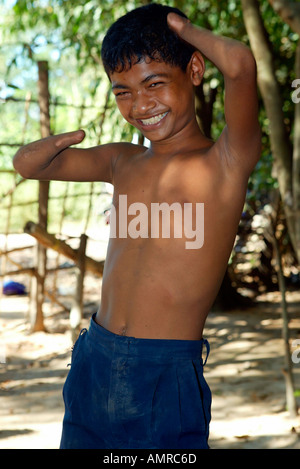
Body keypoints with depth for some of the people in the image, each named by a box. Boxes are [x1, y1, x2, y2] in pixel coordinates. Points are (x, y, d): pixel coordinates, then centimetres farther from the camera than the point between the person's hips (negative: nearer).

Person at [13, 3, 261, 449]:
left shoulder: (227, 162, -7)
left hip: (168, 378, -5)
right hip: (93, 363, 6)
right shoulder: (124, 162, 10)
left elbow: (241, 64, -26)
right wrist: (64, 139, 0)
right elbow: (26, 163, 22)